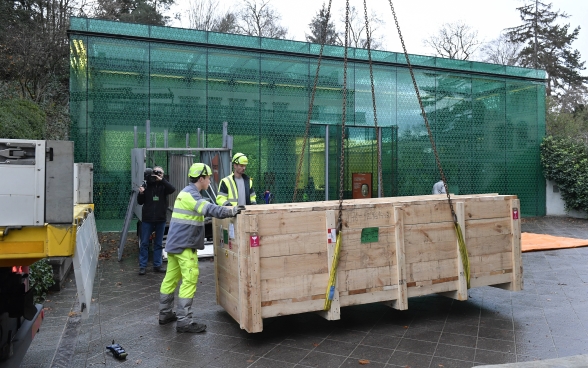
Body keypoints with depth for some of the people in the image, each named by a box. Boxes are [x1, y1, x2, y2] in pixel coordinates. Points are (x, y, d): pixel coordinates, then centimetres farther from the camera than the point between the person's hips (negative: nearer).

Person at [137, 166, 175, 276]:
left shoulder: (163, 185, 1)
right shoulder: (146, 185, 1)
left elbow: (172, 189, -21)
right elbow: (140, 202, 5)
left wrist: (161, 180, -25)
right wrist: (141, 193, -15)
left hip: (161, 219, 1)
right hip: (147, 219, -1)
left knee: (159, 244, 9)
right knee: (144, 243, 4)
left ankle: (157, 265, 18)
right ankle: (142, 266, 12)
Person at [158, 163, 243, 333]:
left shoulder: (187, 192, 17)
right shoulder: (190, 194, -16)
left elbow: (204, 209, 23)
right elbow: (209, 209, -30)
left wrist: (229, 210, 18)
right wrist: (231, 211, -30)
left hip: (175, 243, 10)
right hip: (184, 245, -10)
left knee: (170, 278, 15)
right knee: (190, 280, -8)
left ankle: (165, 314, 25)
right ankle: (184, 321, -5)